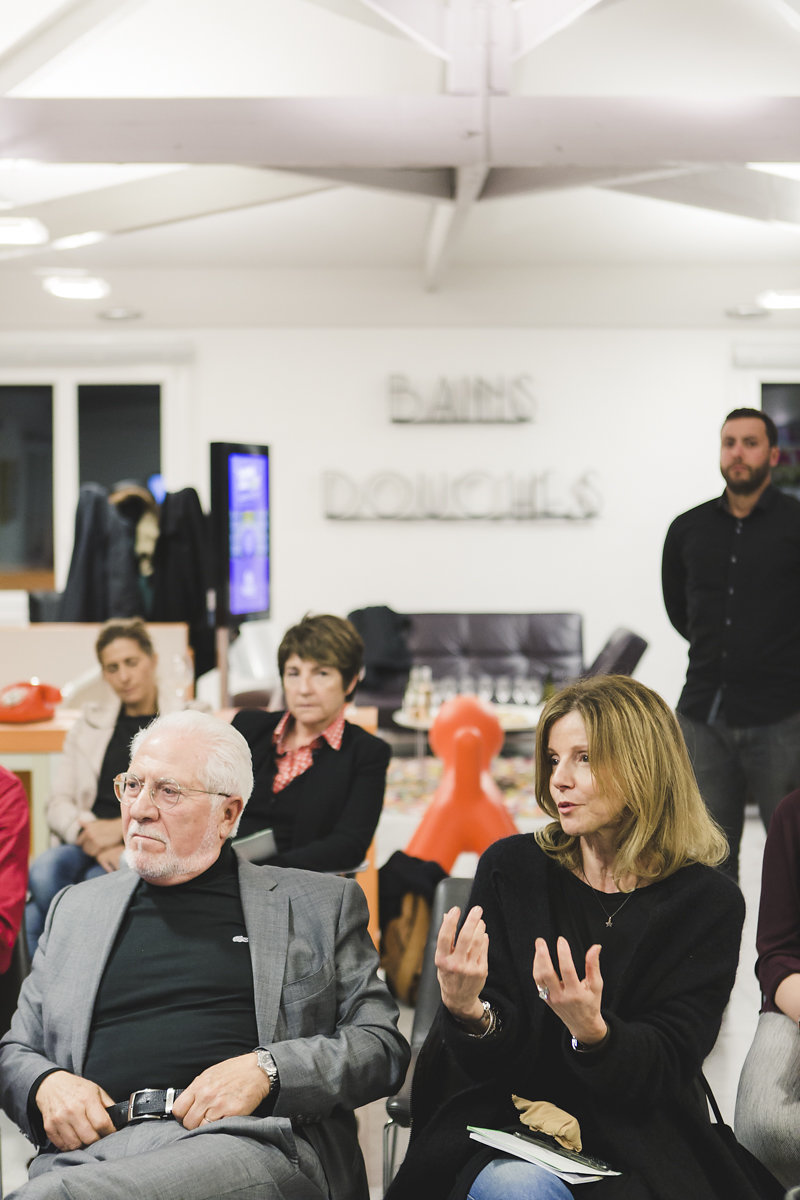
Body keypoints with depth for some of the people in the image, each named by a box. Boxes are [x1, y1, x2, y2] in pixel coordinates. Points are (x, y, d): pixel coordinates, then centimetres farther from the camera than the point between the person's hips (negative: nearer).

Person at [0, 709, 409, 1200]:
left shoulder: (320, 904, 15)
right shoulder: (76, 908, 25)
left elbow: (383, 1045, 9)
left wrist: (265, 1070, -8)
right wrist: (45, 1085, 2)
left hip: (251, 1138, -2)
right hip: (90, 1148, 3)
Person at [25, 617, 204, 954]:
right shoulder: (89, 725, 21)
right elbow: (59, 805, 13)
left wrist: (123, 828, -11)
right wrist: (93, 838, -8)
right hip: (88, 844, 4)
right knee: (44, 870, -32)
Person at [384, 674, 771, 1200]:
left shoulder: (710, 901, -3)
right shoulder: (511, 869, -1)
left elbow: (667, 1066, -7)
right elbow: (493, 1059, -3)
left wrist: (591, 1031, -29)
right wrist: (466, 1010, -27)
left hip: (638, 1144, 0)